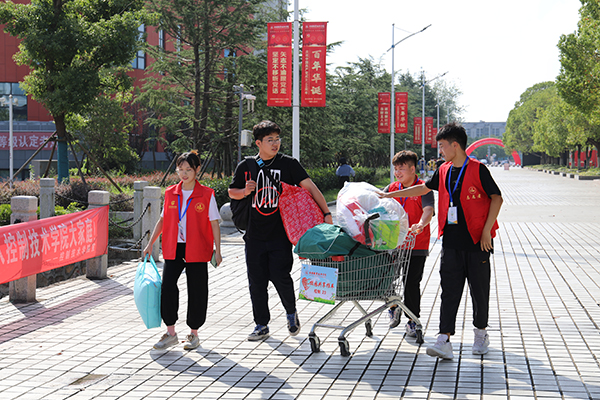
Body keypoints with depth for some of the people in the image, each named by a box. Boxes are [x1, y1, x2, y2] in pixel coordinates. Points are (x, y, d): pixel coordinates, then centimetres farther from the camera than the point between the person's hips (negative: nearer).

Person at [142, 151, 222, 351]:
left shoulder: (206, 194, -3)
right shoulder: (170, 193, 8)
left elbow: (214, 223, -1)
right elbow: (162, 220, 15)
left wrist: (217, 250, -4)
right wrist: (150, 244, 12)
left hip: (197, 250, -3)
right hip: (173, 248, 3)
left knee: (196, 291, 2)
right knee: (167, 287, -6)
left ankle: (193, 334, 17)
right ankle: (170, 333, 6)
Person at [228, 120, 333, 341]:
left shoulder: (288, 164, -1)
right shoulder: (246, 166, 6)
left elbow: (309, 186, -6)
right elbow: (232, 192, 17)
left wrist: (326, 213, -16)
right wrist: (245, 191, -6)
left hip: (280, 234, -3)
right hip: (255, 235, 3)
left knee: (280, 276, -9)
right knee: (256, 281, 5)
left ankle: (291, 312, 19)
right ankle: (262, 325, 18)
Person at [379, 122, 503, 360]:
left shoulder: (478, 170, -8)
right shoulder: (443, 171, 11)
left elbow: (496, 198, -7)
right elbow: (424, 188, 25)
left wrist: (486, 230, -12)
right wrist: (388, 195, 27)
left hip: (477, 241, -5)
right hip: (451, 241, 5)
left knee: (479, 289, 6)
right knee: (449, 290, -2)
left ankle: (481, 333, 25)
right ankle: (444, 341, -7)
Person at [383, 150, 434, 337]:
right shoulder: (391, 188, 9)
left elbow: (428, 210, -21)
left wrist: (420, 225, -41)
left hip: (416, 245, -4)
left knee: (412, 282, -2)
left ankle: (412, 321, 13)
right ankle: (394, 307, 34)